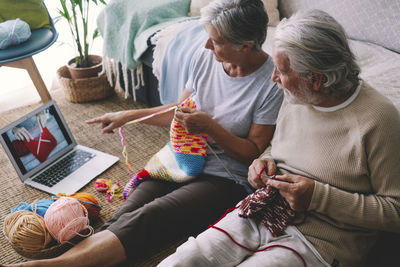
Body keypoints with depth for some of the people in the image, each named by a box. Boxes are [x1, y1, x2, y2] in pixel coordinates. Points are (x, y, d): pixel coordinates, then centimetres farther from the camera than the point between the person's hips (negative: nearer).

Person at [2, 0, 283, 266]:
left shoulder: (272, 85, -15)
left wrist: (209, 126, -22)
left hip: (227, 177, -5)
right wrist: (128, 115, 14)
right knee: (126, 215, -20)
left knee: (146, 219, -29)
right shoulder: (205, 58, 2)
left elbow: (253, 153, -10)